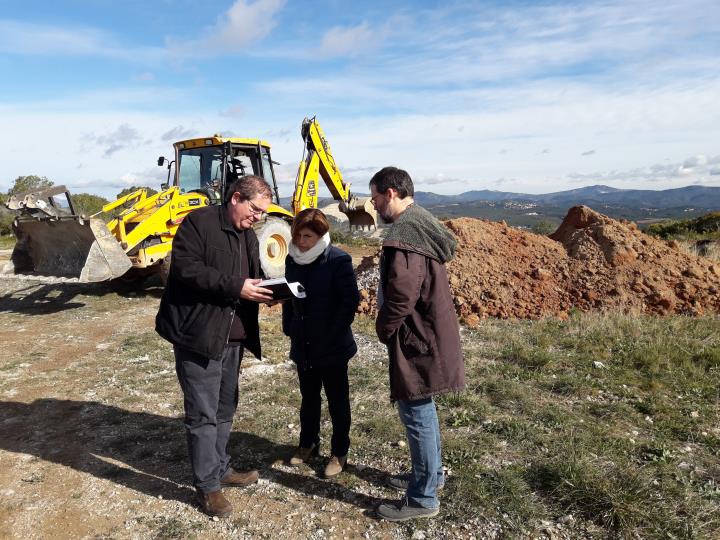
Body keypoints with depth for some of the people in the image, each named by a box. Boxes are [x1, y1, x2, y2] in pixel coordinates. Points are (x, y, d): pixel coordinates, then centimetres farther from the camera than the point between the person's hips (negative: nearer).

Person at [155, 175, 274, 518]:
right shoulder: (198, 223, -11)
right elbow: (185, 269, -21)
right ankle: (207, 486, 14)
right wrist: (236, 286, -24)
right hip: (198, 334, -8)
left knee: (225, 409, 18)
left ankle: (220, 469, 35)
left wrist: (265, 291, -3)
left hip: (231, 336, 8)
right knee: (203, 414, 0)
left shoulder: (247, 235, 15)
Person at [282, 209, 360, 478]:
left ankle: (339, 452, 25)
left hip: (332, 347, -5)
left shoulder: (338, 260, -15)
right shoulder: (293, 259, 3)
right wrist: (288, 327, 6)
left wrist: (333, 334, -17)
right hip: (303, 345, 6)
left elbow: (351, 300, -15)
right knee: (308, 397, 21)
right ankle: (308, 443, 39)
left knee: (337, 400, 10)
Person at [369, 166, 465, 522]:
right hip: (428, 334, 10)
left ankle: (422, 498, 18)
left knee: (415, 413, 2)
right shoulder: (421, 222, 11)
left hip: (415, 339, -10)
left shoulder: (404, 234, -22)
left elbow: (400, 296, -26)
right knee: (422, 409, 22)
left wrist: (383, 330, -8)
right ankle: (430, 474, 40)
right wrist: (389, 329, 16)